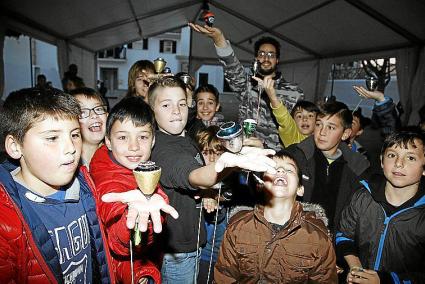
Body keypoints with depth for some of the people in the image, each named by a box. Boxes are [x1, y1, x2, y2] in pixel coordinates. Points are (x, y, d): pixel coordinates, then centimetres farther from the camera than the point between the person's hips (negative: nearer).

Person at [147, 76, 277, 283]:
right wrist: (224, 165, -68)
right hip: (176, 251, -8)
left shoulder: (186, 140, 3)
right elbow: (194, 176, -48)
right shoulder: (162, 149, -27)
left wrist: (207, 195, -4)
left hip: (190, 241, 8)